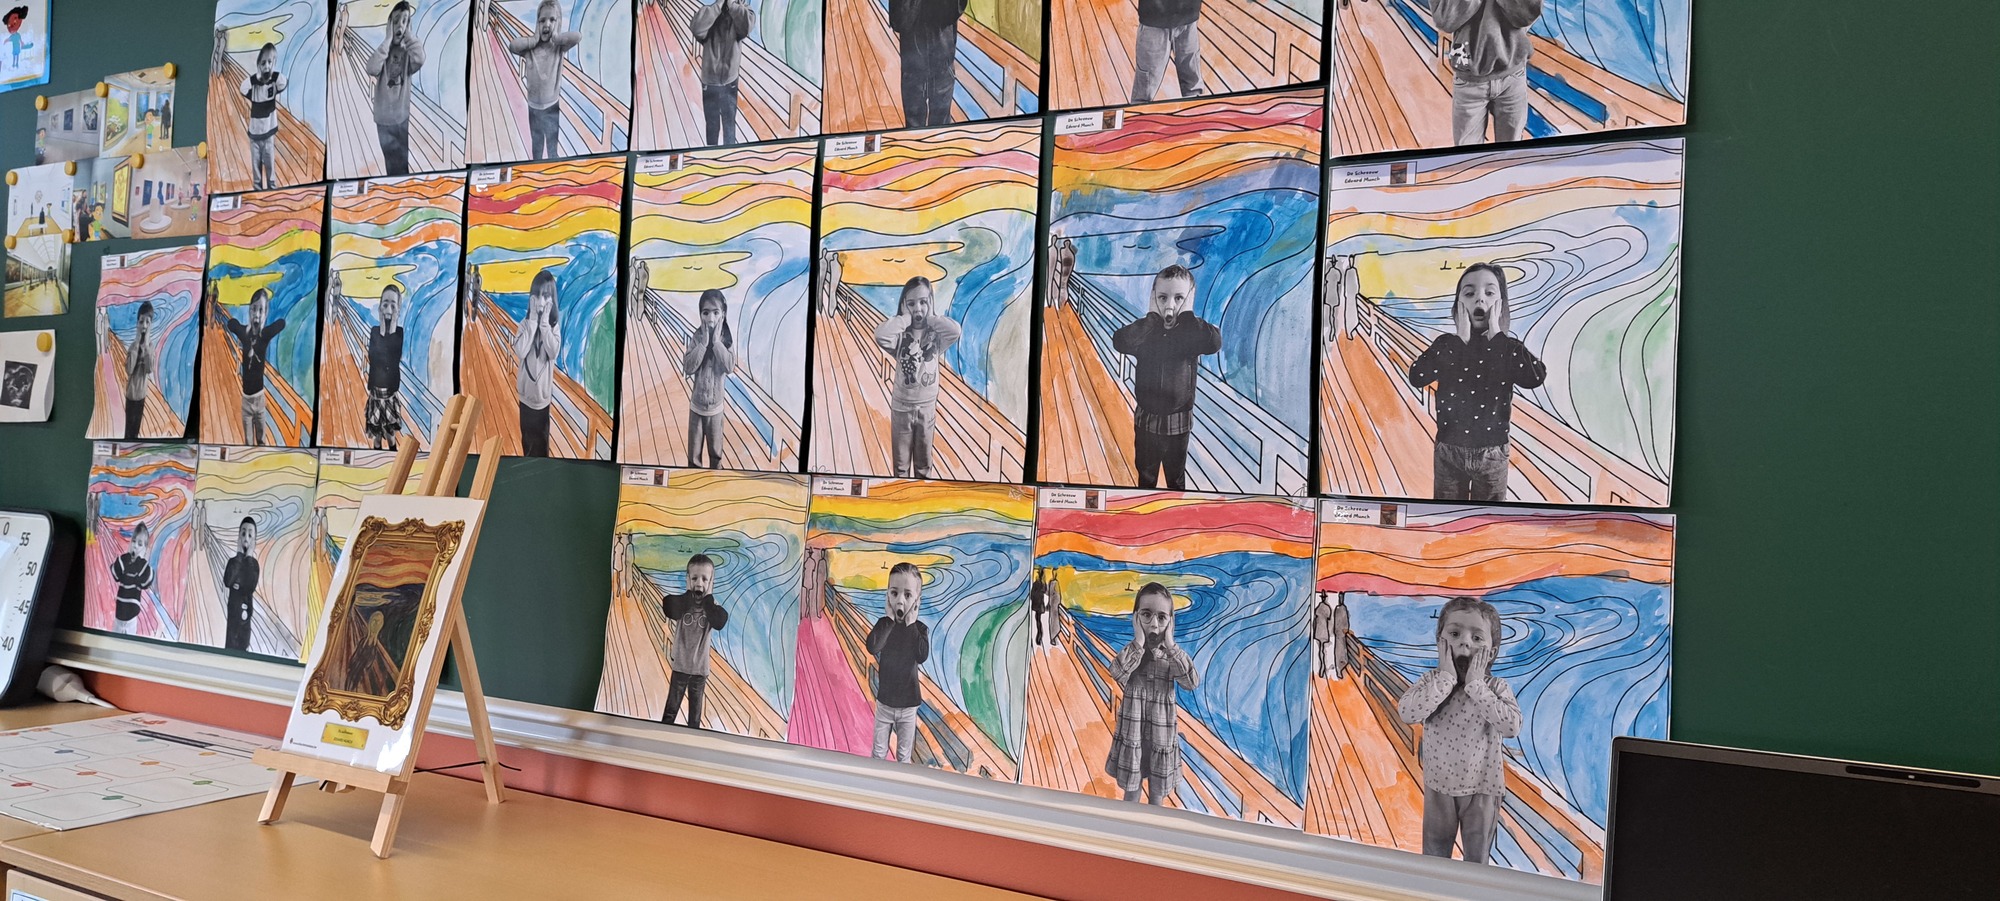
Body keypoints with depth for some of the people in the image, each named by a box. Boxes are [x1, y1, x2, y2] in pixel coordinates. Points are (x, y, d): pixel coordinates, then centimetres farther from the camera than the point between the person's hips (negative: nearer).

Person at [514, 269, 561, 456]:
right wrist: (533, 322, -17)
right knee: (527, 436, 13)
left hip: (543, 390, -1)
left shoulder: (554, 325, -5)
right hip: (526, 390, 1)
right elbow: (520, 351, -19)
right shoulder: (525, 323, -4)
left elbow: (553, 352, -20)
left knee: (541, 437, 7)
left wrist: (544, 323, -19)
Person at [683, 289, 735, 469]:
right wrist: (704, 343, -22)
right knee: (693, 454, 10)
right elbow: (688, 368, -18)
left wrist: (716, 341, -22)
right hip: (696, 406, 0)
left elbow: (729, 366, -22)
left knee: (716, 452, 13)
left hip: (715, 407, 0)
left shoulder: (727, 339, -8)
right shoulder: (697, 338, -8)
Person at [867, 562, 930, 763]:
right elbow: (872, 647, -27)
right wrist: (890, 618, -24)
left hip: (908, 704, 0)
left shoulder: (920, 629, -7)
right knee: (878, 754, 11)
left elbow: (922, 656, -26)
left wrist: (911, 624, -21)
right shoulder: (884, 624, -7)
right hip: (884, 701, 1)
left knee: (904, 756, 11)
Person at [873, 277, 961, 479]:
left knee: (924, 464, 17)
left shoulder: (935, 336, -7)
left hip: (927, 408, 1)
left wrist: (929, 318, -17)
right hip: (901, 407, -1)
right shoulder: (901, 337, -11)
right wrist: (906, 318, -20)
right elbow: (880, 334, -32)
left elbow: (955, 330, -28)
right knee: (901, 464, 13)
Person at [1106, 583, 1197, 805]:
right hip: (1132, 734, -1)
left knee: (1157, 797, 13)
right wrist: (1138, 642, -26)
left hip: (1162, 736, 1)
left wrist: (1170, 646, -21)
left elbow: (1192, 682, -20)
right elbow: (1117, 673, -27)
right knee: (1131, 793, 11)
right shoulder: (1130, 651, -6)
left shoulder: (1173, 654, -3)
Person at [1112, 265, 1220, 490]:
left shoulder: (1193, 333, -11)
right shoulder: (1145, 332, -9)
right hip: (1147, 419, 1)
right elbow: (1119, 342, -30)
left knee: (1176, 479, 18)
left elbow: (1215, 342, -34)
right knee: (1145, 477, 20)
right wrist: (1153, 316, -27)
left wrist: (1186, 314, -25)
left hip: (1178, 422, -1)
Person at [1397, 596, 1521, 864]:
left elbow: (1512, 726, -28)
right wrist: (1447, 676, -27)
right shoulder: (1433, 681, -10)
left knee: (1477, 860, 15)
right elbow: (1407, 712, -28)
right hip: (1439, 785, 1)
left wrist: (1475, 684, -27)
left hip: (1482, 788, -1)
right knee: (1433, 859, 16)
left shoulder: (1496, 687, -11)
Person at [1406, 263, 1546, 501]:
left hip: (1492, 454, 0)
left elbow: (1535, 377, -22)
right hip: (1448, 451, 1)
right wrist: (1459, 339, -18)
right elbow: (1416, 377, -19)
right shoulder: (1446, 344, -2)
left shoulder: (1508, 347, -2)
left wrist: (1496, 336, -17)